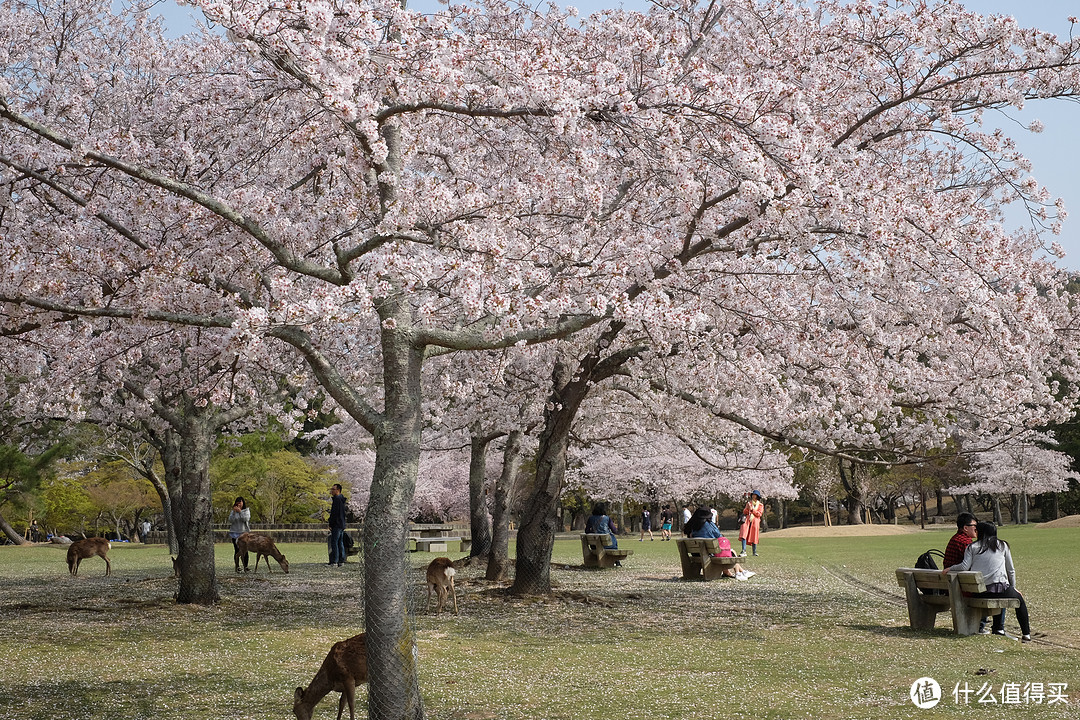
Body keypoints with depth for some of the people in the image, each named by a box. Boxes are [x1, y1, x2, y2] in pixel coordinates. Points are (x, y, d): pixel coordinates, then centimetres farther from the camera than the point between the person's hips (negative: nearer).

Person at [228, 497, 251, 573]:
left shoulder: (246, 510, 7)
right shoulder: (233, 511, 10)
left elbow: (246, 519, -9)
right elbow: (231, 520, -4)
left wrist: (240, 511, -17)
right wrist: (234, 512, -13)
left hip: (244, 533, -1)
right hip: (235, 533, 1)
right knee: (237, 550, -2)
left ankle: (245, 566, -1)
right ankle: (237, 567, 1)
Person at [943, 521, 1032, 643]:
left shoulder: (972, 547, 8)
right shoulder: (1002, 545, 11)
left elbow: (965, 566, -6)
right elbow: (1010, 570, 13)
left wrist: (949, 568, 9)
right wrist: (1013, 587, 24)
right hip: (999, 587, -2)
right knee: (1019, 600, 26)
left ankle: (998, 629, 28)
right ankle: (1026, 634, 20)